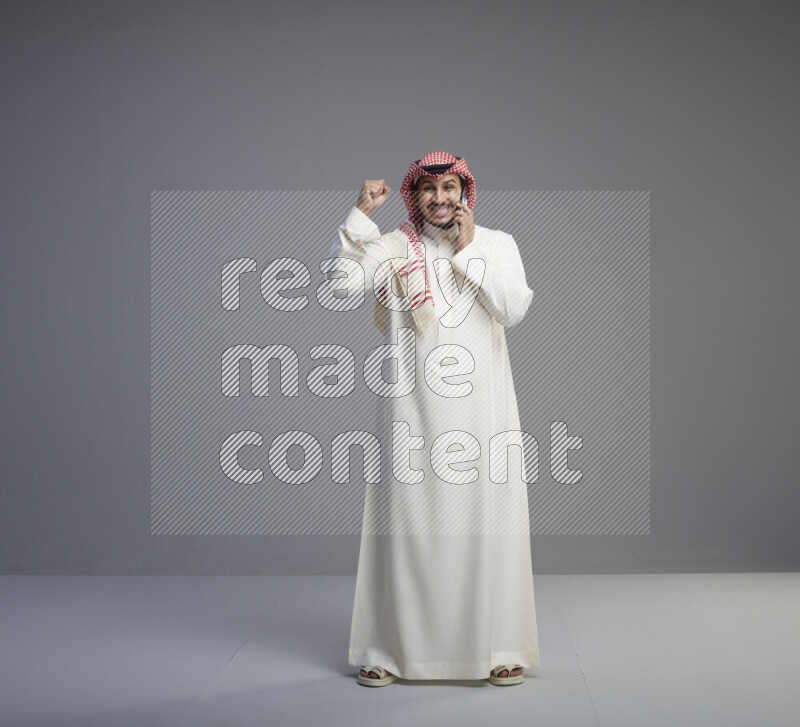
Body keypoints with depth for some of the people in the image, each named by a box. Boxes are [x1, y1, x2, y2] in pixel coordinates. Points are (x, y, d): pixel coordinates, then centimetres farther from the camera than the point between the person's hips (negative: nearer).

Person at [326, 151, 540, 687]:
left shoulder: (497, 243, 10)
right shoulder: (393, 247, 6)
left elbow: (514, 309, -5)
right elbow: (343, 281, -10)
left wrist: (468, 252, -5)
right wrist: (361, 214, -13)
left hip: (482, 408, 1)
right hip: (412, 408, 0)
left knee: (487, 520, 1)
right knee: (406, 521, 1)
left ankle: (499, 648, 11)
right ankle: (389, 651, 11)